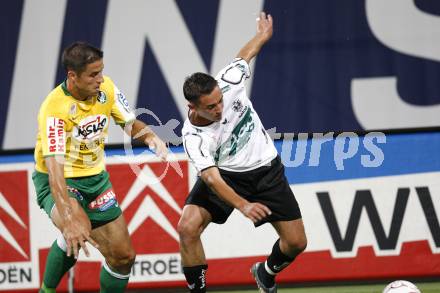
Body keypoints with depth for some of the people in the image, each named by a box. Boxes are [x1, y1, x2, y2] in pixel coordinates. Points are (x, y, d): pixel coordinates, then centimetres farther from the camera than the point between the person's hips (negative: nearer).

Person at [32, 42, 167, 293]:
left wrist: (149, 135, -19)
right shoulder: (54, 109, -27)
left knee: (123, 256, 3)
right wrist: (70, 218, -48)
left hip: (95, 178, 6)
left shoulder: (106, 88, -8)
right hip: (58, 181, -6)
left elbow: (131, 123, 7)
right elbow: (54, 165, -36)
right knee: (75, 232, -37)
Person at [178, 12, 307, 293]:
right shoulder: (193, 136, -26)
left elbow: (246, 55, 2)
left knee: (296, 242, 0)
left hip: (266, 170, 3)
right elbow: (211, 178, -34)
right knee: (188, 227, -25)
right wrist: (242, 205, -51)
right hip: (226, 174, -3)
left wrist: (263, 34, 23)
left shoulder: (229, 83, -21)